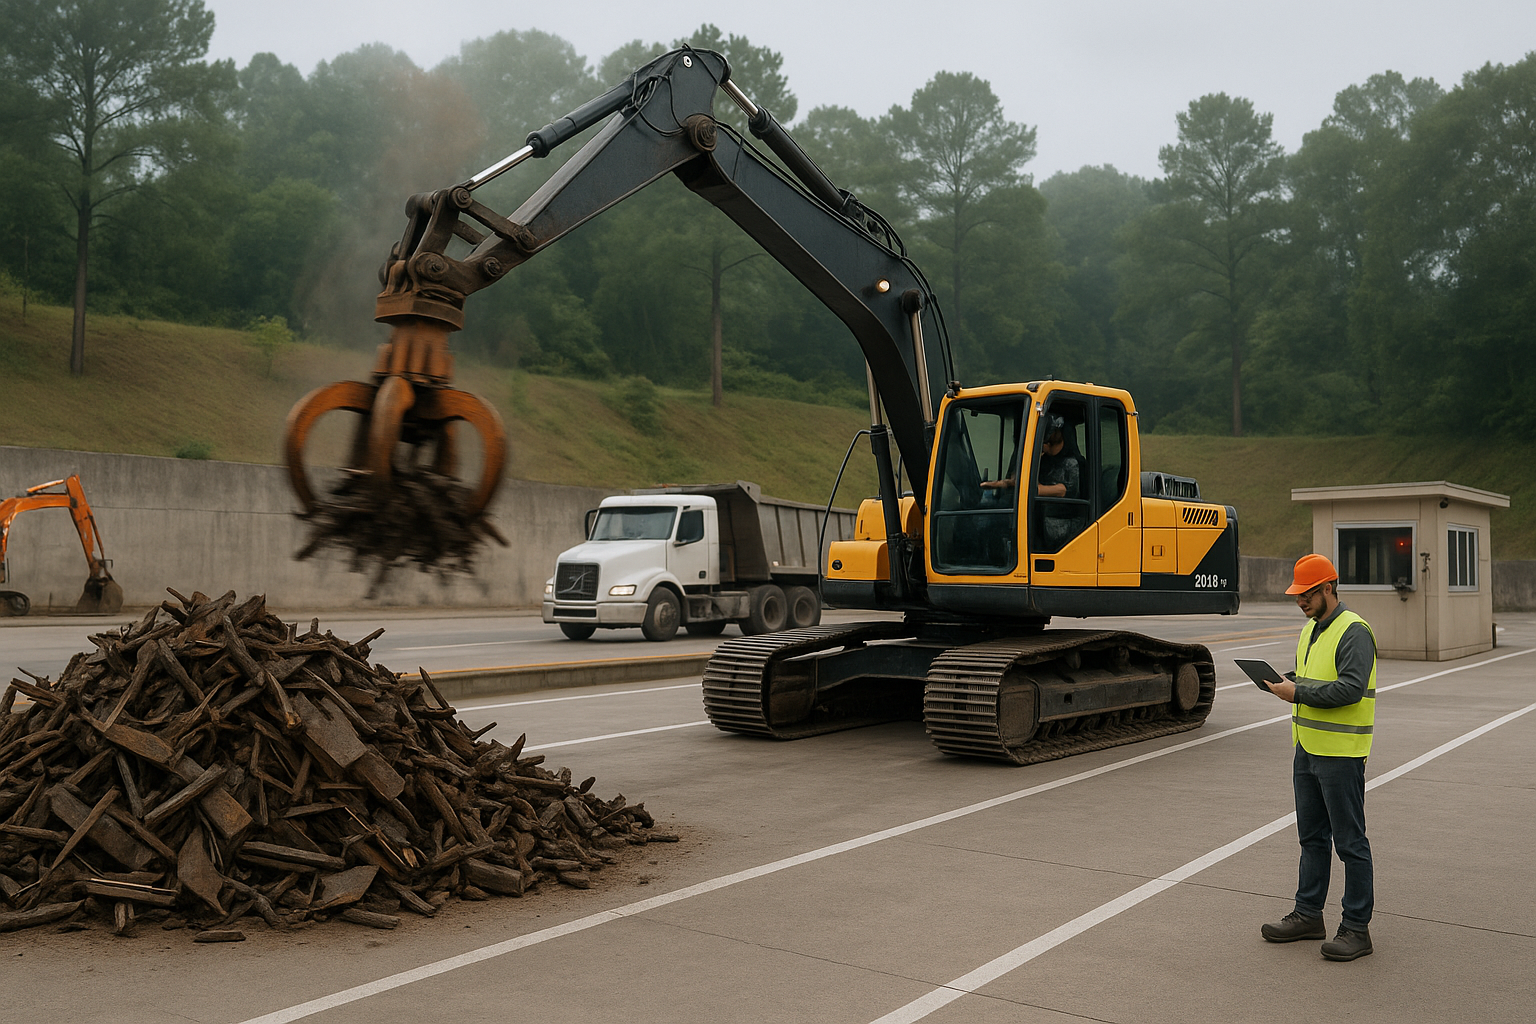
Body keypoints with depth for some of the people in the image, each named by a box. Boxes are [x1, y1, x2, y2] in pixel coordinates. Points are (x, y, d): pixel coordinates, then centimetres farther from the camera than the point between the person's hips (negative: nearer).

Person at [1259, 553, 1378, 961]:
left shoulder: (1354, 631, -14)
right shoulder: (1311, 628, 15)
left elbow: (1351, 688, -24)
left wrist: (1298, 693, -21)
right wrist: (1285, 681, 2)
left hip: (1341, 754, -9)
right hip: (1308, 748, 9)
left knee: (1350, 842, -1)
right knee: (1312, 836, 16)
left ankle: (1357, 928, 7)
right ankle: (1308, 915, 26)